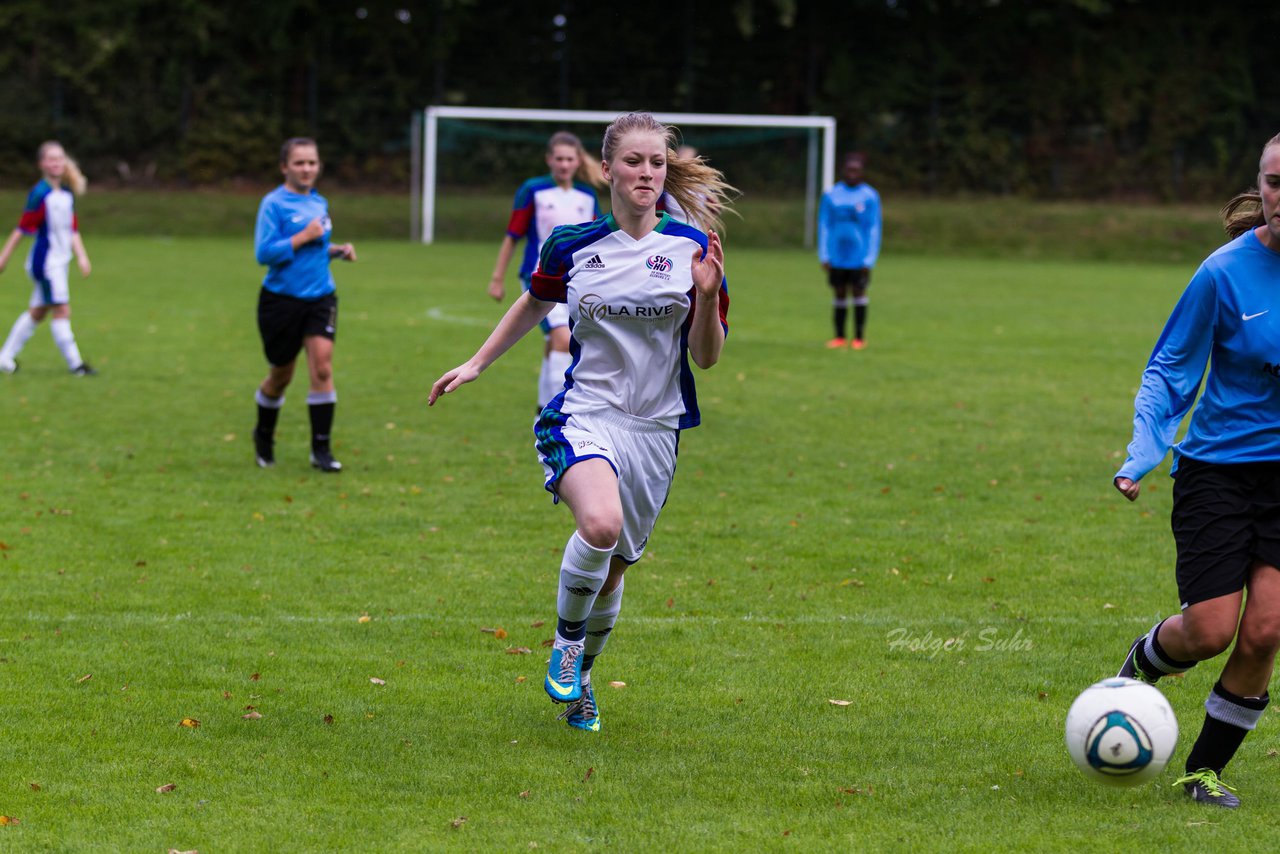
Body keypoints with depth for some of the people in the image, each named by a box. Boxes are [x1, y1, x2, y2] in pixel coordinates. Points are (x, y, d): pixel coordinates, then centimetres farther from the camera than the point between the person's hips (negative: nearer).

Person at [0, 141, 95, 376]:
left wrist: (82, 256, 6)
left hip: (59, 261, 8)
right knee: (62, 311, -7)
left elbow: (72, 230, 15)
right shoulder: (40, 194, -15)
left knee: (37, 312, 14)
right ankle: (74, 363, -3)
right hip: (45, 261, -8)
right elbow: (22, 228, -14)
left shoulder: (67, 194, 9)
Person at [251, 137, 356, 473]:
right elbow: (264, 253, -17)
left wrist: (337, 250, 6)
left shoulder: (319, 203, 10)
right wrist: (303, 237, -20)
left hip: (319, 297, 4)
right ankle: (264, 435, 36)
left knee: (322, 366, -13)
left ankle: (321, 448, -8)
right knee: (280, 375, 9)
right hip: (282, 299, -4)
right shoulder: (274, 203, -10)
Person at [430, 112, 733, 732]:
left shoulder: (693, 249, -2)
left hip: (655, 428, 2)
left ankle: (579, 678, 35)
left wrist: (708, 296, -18)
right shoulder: (571, 246, 1)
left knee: (613, 567, 9)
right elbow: (534, 304, 22)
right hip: (583, 414, -2)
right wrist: (475, 365, 24)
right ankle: (566, 637, -5)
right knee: (601, 523, -31)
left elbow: (706, 357, -1)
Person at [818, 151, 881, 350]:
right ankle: (839, 337, 12)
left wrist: (869, 259, -6)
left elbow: (874, 229, 0)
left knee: (858, 292, -3)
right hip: (837, 257, 2)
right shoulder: (831, 196, 5)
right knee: (840, 294, 6)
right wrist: (824, 256, 2)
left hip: (859, 257, -2)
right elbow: (824, 226, 8)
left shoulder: (870, 196, 0)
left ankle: (859, 337, 4)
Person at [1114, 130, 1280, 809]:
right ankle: (1139, 665, 29)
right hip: (1219, 468, -3)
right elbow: (1168, 372, -5)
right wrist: (1141, 459, -16)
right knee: (1210, 630, -8)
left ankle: (1204, 769, 13)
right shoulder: (1226, 273, -14)